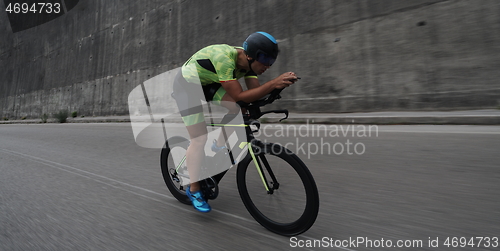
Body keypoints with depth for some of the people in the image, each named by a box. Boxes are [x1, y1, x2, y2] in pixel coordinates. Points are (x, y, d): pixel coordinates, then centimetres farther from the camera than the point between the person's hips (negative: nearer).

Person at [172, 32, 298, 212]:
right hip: (187, 86, -7)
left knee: (238, 108, -19)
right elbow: (240, 96, -40)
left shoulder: (247, 61, -11)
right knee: (199, 140, -12)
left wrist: (280, 84, -25)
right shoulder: (224, 58, -36)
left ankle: (219, 145, 4)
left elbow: (255, 91, -12)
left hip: (207, 84, 7)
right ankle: (193, 190, 7)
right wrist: (274, 83, -43)